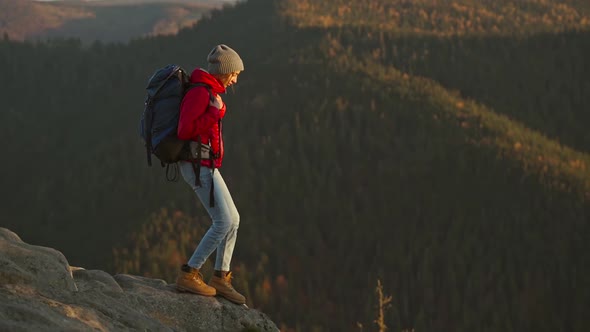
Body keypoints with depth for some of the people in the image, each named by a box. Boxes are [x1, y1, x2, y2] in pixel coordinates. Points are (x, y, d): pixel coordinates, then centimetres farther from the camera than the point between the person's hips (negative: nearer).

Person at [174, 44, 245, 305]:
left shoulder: (209, 91, 15)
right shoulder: (200, 92, -16)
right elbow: (185, 131, -23)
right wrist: (215, 112, -23)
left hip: (205, 166, 11)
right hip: (198, 164, -11)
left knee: (232, 219, 11)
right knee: (223, 222, -13)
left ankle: (221, 277, 16)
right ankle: (189, 275, -9)